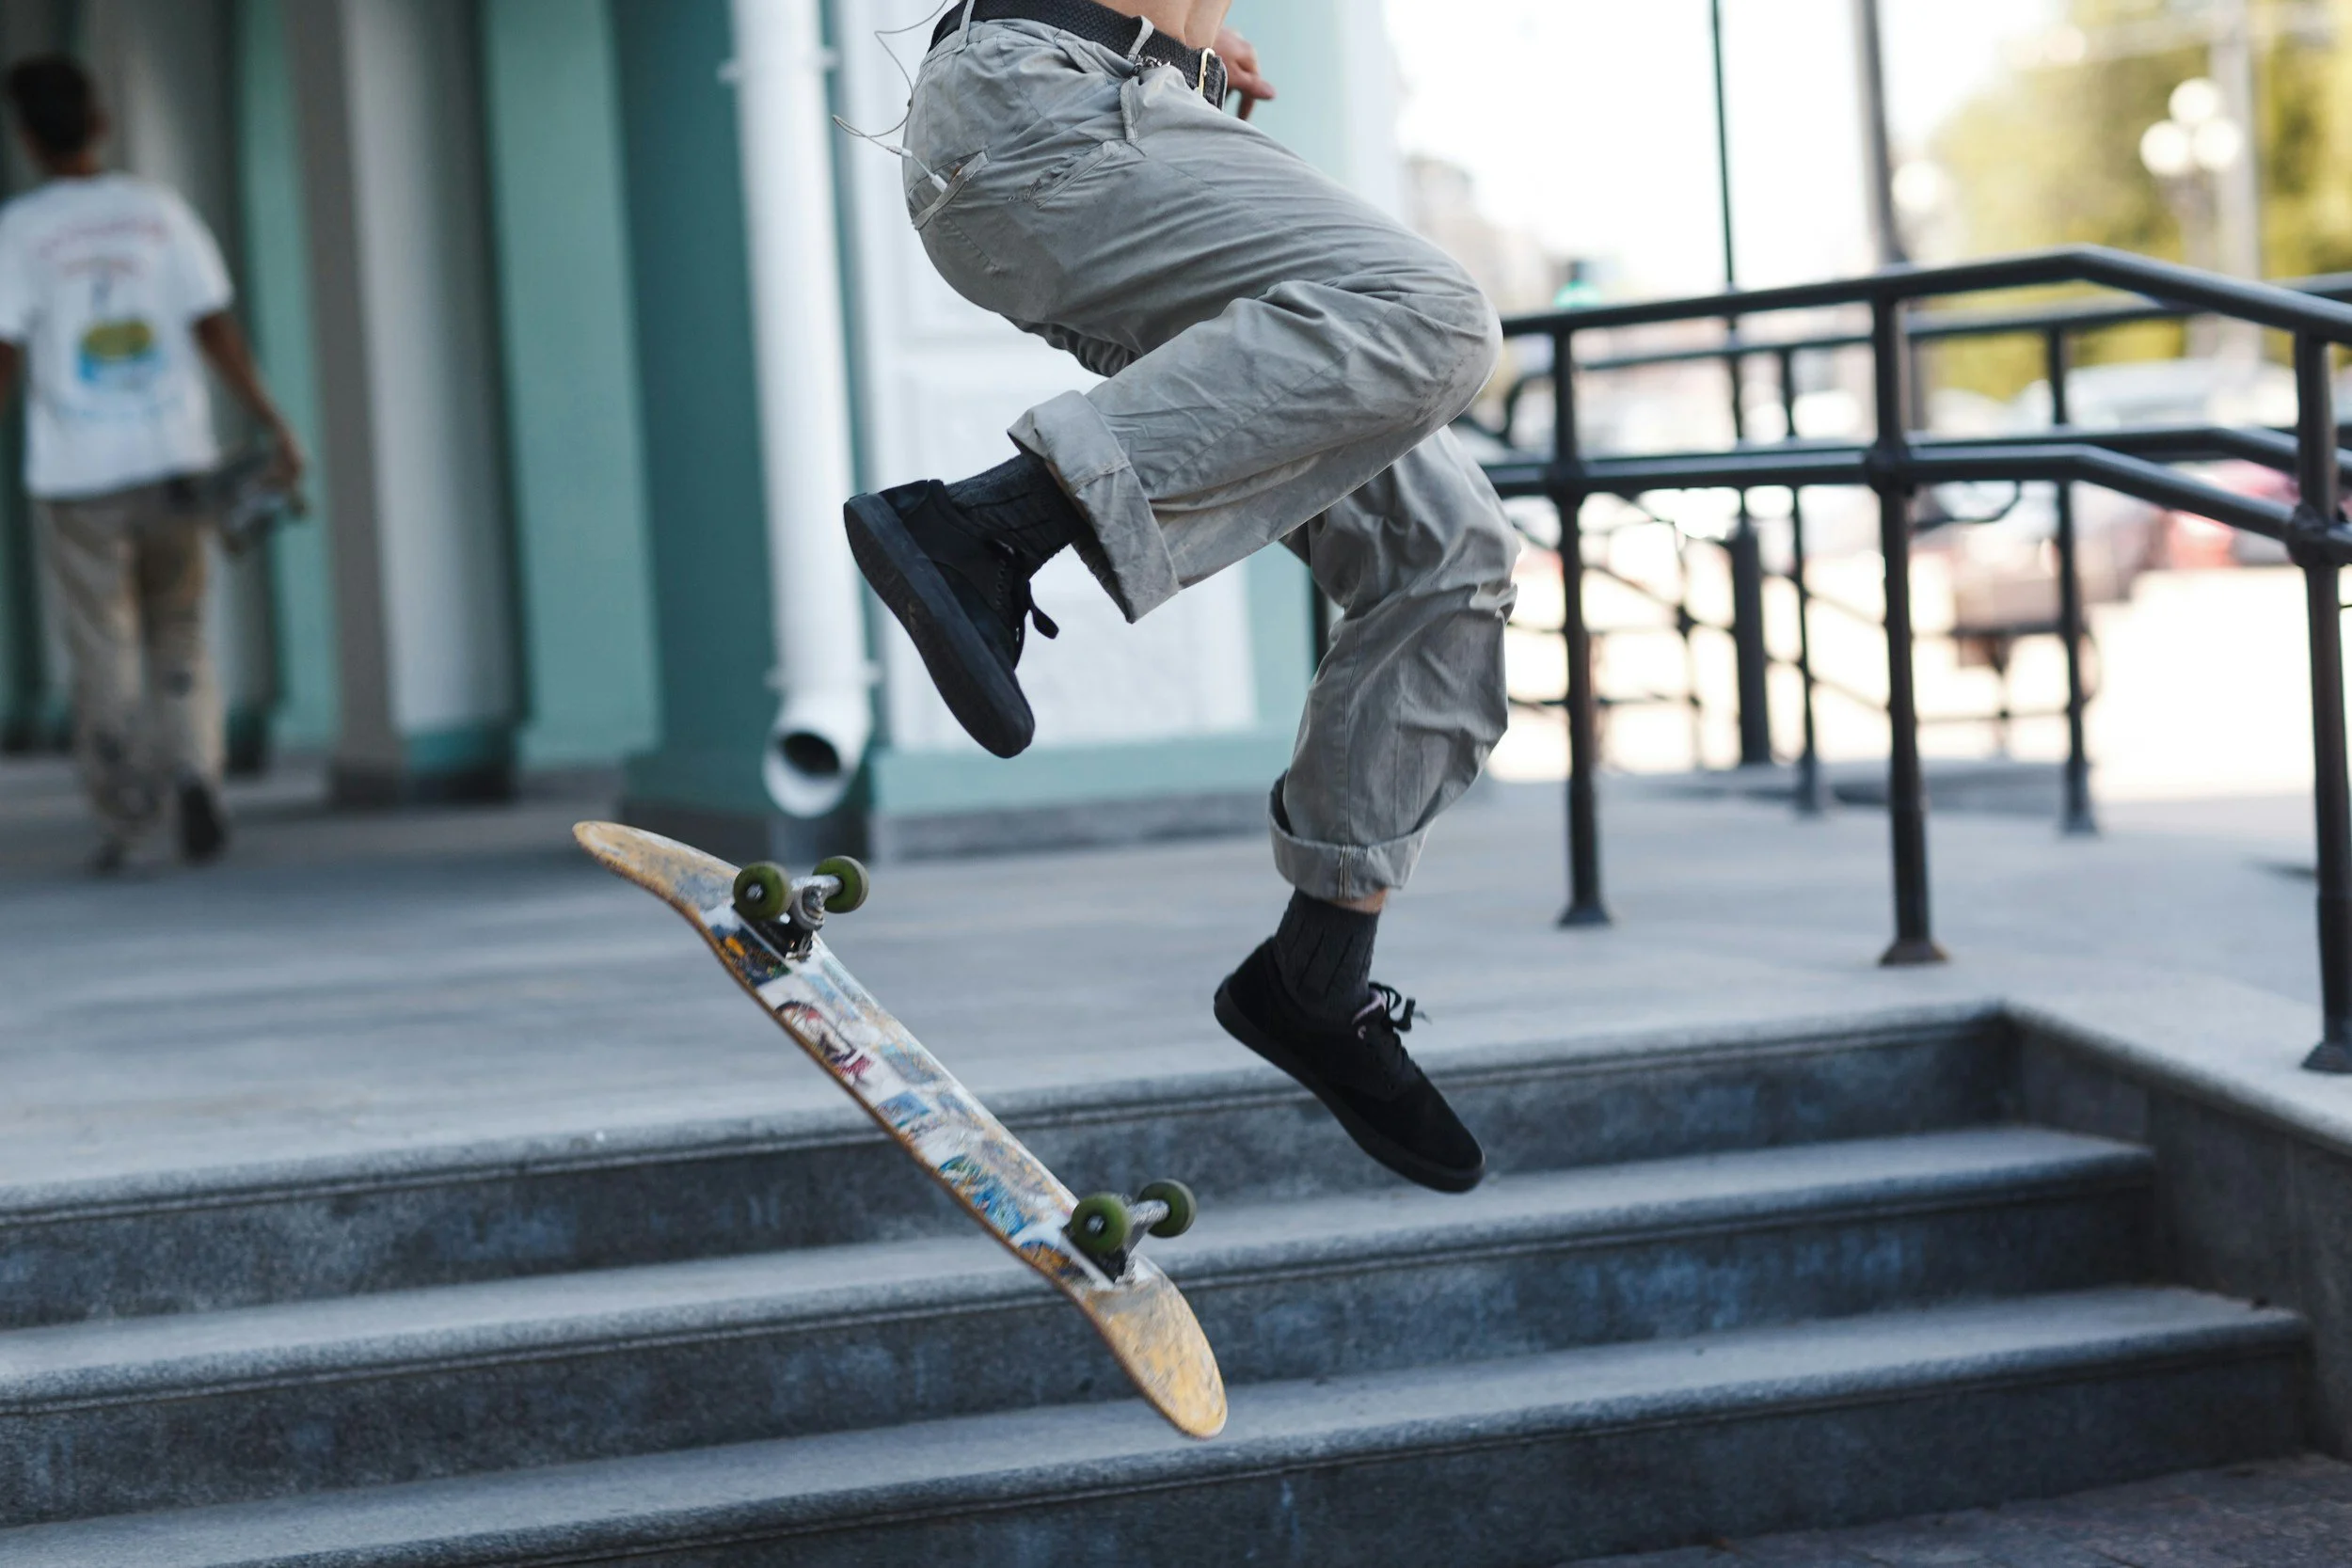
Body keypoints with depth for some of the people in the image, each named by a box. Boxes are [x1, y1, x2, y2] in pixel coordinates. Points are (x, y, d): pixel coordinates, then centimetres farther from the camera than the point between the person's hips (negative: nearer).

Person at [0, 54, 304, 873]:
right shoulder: (159, 211, 2)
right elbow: (215, 327, -3)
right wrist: (272, 422, 1)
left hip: (77, 476, -2)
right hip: (172, 460, 2)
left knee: (103, 653, 5)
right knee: (179, 636, 13)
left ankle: (124, 815, 2)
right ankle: (193, 771, -7)